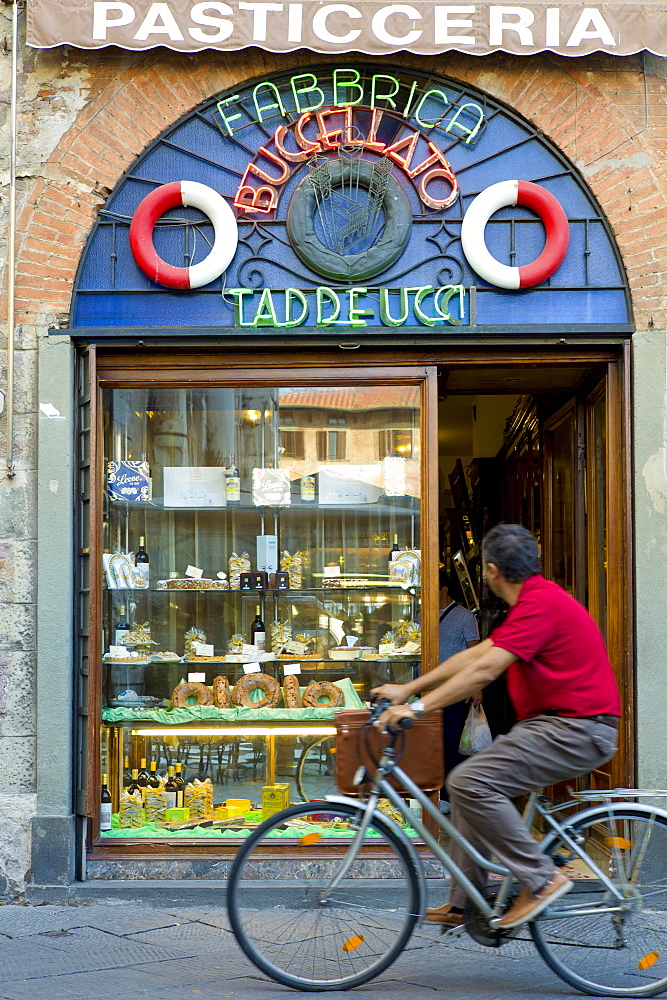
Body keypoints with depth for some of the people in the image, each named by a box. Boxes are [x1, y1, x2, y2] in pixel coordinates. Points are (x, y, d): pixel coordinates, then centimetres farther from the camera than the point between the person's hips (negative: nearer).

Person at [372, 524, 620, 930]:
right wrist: (407, 689, 17)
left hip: (576, 729, -11)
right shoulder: (536, 600, 17)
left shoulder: (541, 603, -16)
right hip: (558, 724, 11)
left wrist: (419, 708, -23)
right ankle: (464, 903, 16)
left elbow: (484, 670, -24)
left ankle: (541, 878, -10)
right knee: (470, 785, 11)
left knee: (471, 782, -19)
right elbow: (473, 656, 19)